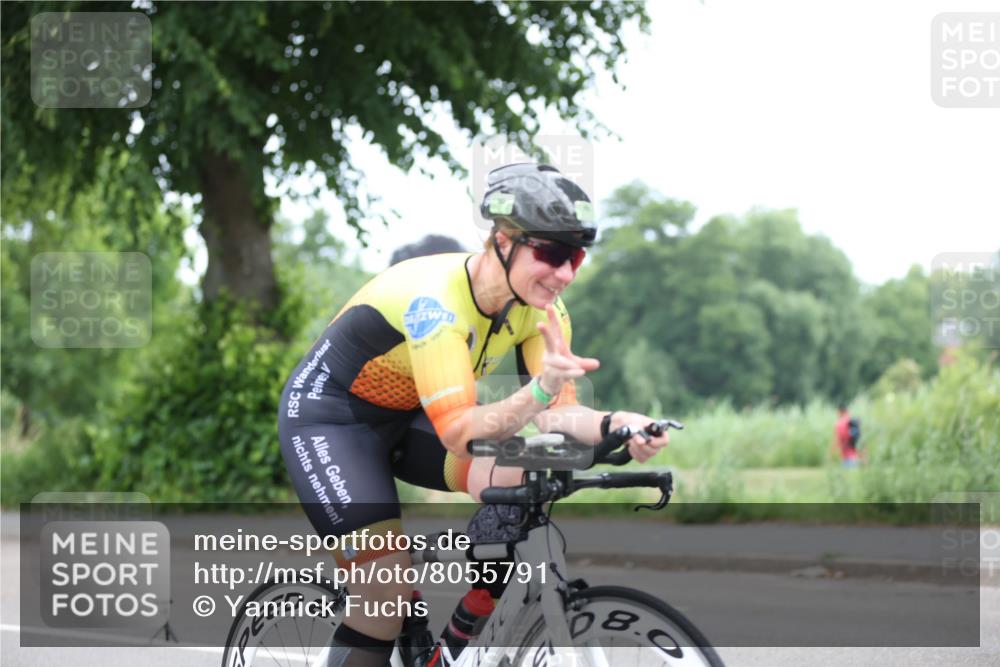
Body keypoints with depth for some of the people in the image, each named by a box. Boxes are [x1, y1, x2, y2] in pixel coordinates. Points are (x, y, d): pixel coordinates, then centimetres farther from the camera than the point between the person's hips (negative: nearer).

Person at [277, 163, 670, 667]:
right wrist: (541, 389, -56)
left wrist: (613, 425, -39)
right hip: (329, 419, -7)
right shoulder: (434, 299, -34)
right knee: (386, 595, -20)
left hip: (409, 419, 7)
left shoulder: (541, 307, -13)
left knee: (525, 475, -20)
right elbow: (458, 432, -40)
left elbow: (555, 416, -17)